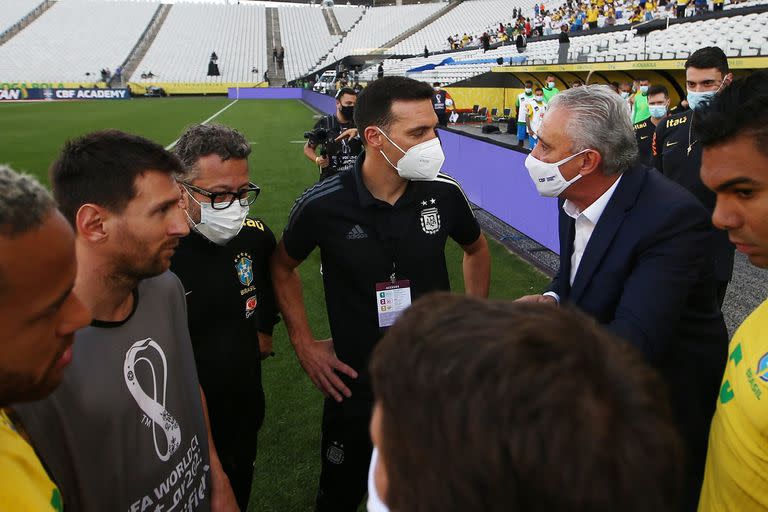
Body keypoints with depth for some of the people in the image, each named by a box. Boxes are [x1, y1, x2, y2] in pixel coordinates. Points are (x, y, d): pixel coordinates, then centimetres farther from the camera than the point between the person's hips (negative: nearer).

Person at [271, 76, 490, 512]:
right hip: (356, 383, -1)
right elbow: (283, 267, 2)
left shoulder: (444, 193, -12)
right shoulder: (323, 205, -18)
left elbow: (477, 249, 9)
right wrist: (304, 344, -2)